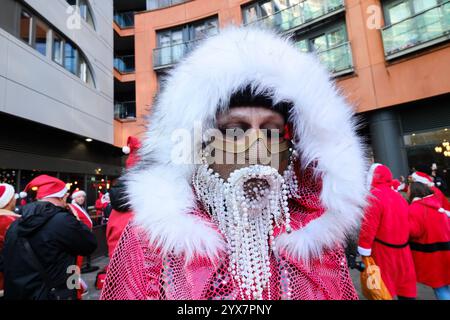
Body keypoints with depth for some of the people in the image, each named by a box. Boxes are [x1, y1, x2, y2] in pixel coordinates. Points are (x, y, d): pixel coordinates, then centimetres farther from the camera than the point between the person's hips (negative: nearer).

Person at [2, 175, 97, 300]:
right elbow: (91, 245, -13)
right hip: (56, 295, -7)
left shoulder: (15, 225, 2)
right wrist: (75, 220, -3)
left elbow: (7, 266, 11)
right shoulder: (63, 220, -23)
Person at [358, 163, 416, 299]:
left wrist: (364, 255, -14)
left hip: (383, 252, -7)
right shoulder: (399, 196, 5)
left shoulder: (374, 196, -20)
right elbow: (405, 224, 12)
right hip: (402, 251, 7)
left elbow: (368, 228, -22)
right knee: (404, 285, 19)